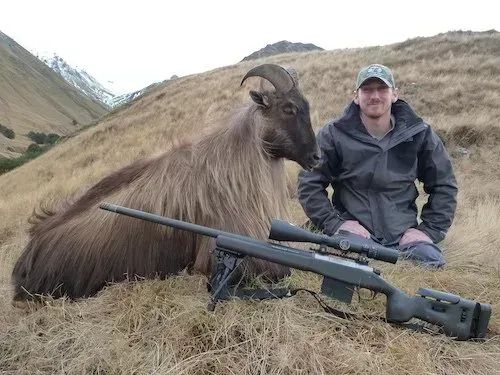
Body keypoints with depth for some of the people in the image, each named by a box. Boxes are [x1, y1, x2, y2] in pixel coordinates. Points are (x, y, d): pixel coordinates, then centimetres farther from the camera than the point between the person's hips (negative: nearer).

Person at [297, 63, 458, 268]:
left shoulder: (420, 134, 3)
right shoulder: (334, 134, -3)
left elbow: (444, 185, 10)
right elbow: (309, 183, -2)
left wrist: (429, 230, -1)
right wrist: (333, 223, -12)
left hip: (403, 233, 3)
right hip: (354, 230, -2)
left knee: (432, 264, -21)